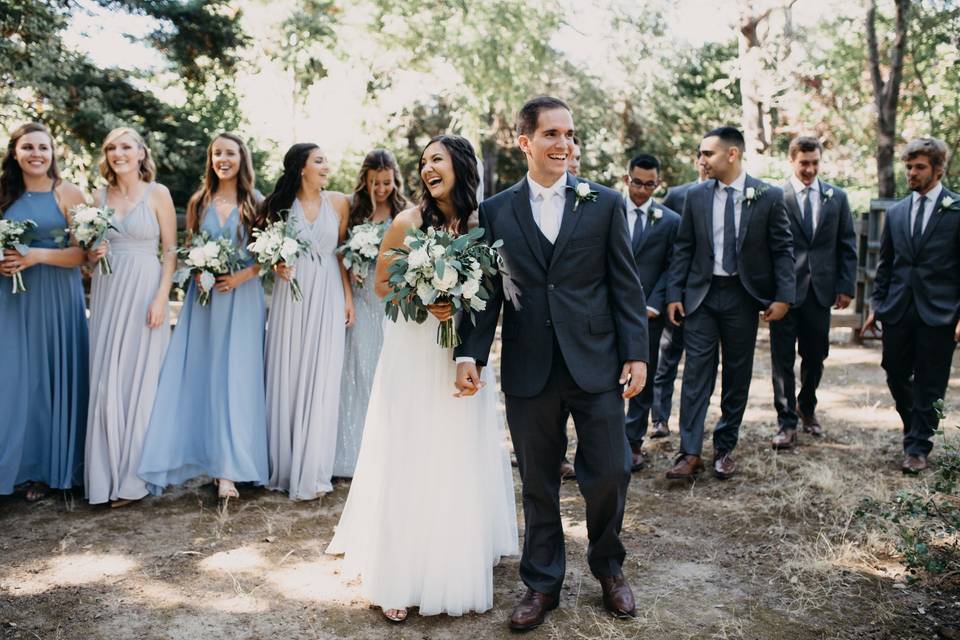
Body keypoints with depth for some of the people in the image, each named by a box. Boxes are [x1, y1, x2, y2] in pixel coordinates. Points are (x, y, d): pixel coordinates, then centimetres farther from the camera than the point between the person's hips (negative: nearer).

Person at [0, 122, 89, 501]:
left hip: (57, 299, -3)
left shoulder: (67, 194, -1)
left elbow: (84, 252, -6)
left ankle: (49, 469, 12)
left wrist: (37, 255, -18)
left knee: (53, 380, 2)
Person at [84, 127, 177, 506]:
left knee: (139, 379, -1)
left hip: (145, 292, -4)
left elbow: (170, 250, -3)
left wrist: (161, 298, -11)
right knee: (106, 382, 4)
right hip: (107, 293, 4)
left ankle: (132, 475, 10)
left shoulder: (157, 194, 0)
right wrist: (93, 253, -5)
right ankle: (107, 473, 15)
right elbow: (90, 250, 18)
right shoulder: (100, 196, 11)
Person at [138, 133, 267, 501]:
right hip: (203, 297, 3)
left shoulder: (254, 205, 3)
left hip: (242, 297, -3)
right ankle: (209, 456, 13)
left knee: (235, 378, -6)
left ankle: (228, 469, -3)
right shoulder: (198, 202, 11)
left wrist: (243, 275, -13)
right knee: (199, 376, 0)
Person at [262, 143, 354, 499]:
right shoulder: (280, 204, 2)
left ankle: (312, 473, 7)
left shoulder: (338, 202, 4)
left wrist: (348, 297, 5)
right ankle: (284, 466, 16)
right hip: (291, 296, 0)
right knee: (287, 378, 3)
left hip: (328, 297, 0)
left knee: (321, 381, -1)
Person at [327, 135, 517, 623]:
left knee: (461, 461, 11)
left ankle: (459, 564, 28)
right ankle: (399, 573, 13)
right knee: (409, 462, 2)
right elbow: (382, 284, 1)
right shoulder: (408, 221, -5)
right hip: (413, 353, -3)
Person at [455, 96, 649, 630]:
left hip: (596, 364, 0)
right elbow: (488, 291, 5)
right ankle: (543, 583, 29)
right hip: (528, 371, 1)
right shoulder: (496, 211, 5)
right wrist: (471, 353, -5)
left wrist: (637, 354, -4)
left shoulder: (606, 203, 3)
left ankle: (609, 567, 33)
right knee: (538, 483, 11)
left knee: (609, 474, 6)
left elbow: (627, 285, 2)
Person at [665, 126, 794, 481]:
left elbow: (782, 250, -1)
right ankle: (690, 453, 0)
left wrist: (783, 296, -9)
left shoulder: (769, 196, -3)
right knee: (696, 373, -3)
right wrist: (674, 294, 0)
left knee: (737, 375, 8)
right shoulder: (695, 196, 3)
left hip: (743, 295, -1)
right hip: (701, 295, 1)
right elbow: (683, 249, 6)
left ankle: (725, 449, 22)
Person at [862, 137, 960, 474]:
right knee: (896, 377, 11)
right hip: (898, 311, 4)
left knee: (929, 384, 3)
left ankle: (917, 447, 15)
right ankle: (916, 430, 34)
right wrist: (876, 306, 10)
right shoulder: (896, 213, 11)